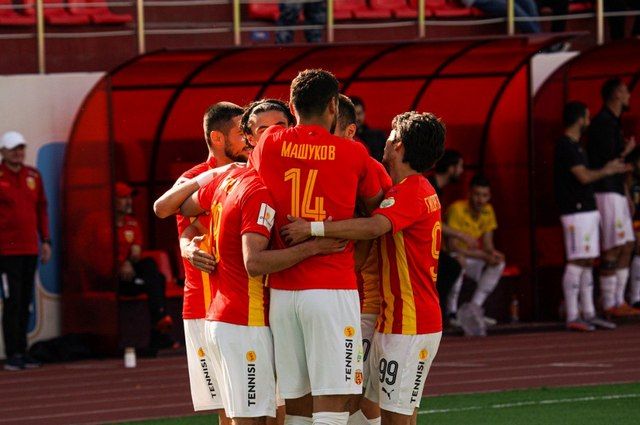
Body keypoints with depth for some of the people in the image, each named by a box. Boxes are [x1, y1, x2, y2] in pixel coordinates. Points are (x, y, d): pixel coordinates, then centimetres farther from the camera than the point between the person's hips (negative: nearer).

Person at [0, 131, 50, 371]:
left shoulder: (33, 176, 11)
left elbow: (41, 209, 17)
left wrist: (45, 241, 12)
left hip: (30, 250, 6)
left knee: (25, 303, 9)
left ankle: (22, 352, 15)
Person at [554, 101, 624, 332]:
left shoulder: (575, 146, 19)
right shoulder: (566, 146, -14)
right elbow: (583, 176, -20)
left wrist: (609, 169, 26)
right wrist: (606, 171, -4)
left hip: (588, 209, 10)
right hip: (576, 211, -10)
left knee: (588, 262, 11)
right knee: (577, 262, -11)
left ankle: (588, 314, 14)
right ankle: (572, 317, -12)